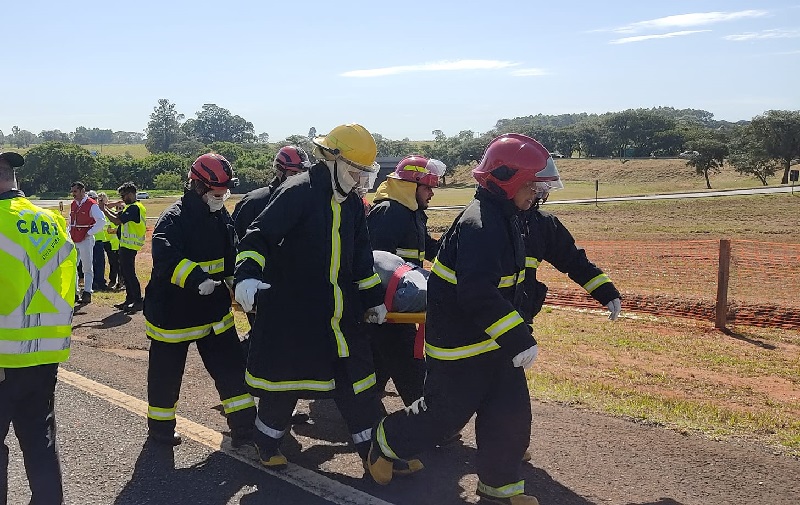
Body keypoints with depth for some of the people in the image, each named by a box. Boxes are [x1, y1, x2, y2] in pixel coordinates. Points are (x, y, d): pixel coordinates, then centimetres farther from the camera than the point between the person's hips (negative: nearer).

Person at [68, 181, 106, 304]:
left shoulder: (91, 205, -11)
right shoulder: (73, 205, 13)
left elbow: (101, 221, -20)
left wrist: (89, 233, -16)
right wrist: (69, 233, 12)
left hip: (86, 240, -8)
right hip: (73, 241, 8)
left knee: (87, 268, 0)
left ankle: (87, 294, 4)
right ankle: (74, 293, 18)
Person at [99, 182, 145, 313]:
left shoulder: (135, 208, -17)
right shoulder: (131, 207, 18)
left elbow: (117, 221, -23)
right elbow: (117, 215, 15)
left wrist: (104, 210, -13)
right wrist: (106, 208, 3)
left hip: (130, 246, -11)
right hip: (125, 244, 11)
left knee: (129, 273, -9)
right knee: (124, 272, 15)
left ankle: (138, 301, -6)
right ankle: (130, 299, 22)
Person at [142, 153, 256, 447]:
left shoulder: (222, 216, 6)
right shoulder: (174, 218, -19)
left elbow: (231, 257, 17)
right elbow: (165, 258, -37)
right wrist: (197, 279, -48)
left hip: (215, 311, 6)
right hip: (173, 311, -6)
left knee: (231, 367, 4)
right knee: (166, 373, 10)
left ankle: (243, 425, 10)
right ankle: (160, 426, 27)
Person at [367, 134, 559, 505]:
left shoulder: (505, 219, 8)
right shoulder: (480, 226, -25)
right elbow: (478, 296, -34)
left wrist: (518, 331, 23)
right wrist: (520, 340, -31)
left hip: (492, 338, 9)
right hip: (461, 344, -9)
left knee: (510, 412, 8)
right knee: (445, 412, 5)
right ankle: (386, 443, 29)